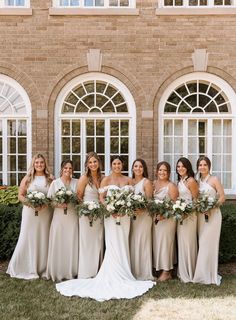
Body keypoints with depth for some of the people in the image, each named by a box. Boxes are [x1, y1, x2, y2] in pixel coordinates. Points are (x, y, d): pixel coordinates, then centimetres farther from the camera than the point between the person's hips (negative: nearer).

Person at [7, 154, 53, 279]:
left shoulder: (50, 179, 5)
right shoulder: (27, 178, 4)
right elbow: (20, 195, 3)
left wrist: (46, 203, -12)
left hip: (45, 213, 1)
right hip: (30, 212, 0)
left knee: (43, 240, 5)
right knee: (29, 239, 3)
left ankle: (43, 269, 18)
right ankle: (28, 269, 16)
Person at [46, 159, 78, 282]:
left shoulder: (76, 182, 6)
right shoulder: (55, 183, 3)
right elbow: (49, 200, 1)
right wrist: (58, 204, -14)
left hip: (72, 216, 1)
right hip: (59, 215, -1)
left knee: (72, 243, 4)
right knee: (58, 243, 0)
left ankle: (71, 271, 16)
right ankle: (57, 272, 11)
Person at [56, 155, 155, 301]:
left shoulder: (128, 180, 7)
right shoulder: (106, 180, 0)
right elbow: (102, 198, -3)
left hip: (125, 215, 3)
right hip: (111, 214, -2)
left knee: (123, 244, 7)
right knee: (113, 244, -2)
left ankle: (124, 275, 18)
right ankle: (113, 276, 8)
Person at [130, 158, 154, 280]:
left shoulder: (147, 182, -3)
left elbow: (149, 201, -9)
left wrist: (141, 209, -25)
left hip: (143, 216, -5)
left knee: (142, 243, -2)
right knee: (133, 243, 9)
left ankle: (144, 274, 9)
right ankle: (134, 272, 20)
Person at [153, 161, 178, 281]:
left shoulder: (171, 186, -10)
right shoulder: (154, 183, 8)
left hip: (167, 218, -6)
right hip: (155, 218, 6)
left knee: (165, 242, -1)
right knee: (157, 242, 10)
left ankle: (166, 272, 9)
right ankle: (158, 268, 22)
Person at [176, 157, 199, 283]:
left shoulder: (191, 181, -13)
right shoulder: (179, 181, 11)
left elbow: (196, 199, -11)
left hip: (189, 215, -8)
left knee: (188, 242, 0)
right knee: (181, 242, 13)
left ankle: (189, 274, 12)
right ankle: (182, 272, 25)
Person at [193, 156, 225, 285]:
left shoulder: (214, 179, -4)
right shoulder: (198, 182, 11)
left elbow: (222, 197, -8)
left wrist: (211, 207, -18)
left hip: (213, 214, -5)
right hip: (201, 214, 5)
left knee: (209, 243, -3)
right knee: (202, 243, 7)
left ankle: (211, 275, 9)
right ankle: (204, 274, 18)